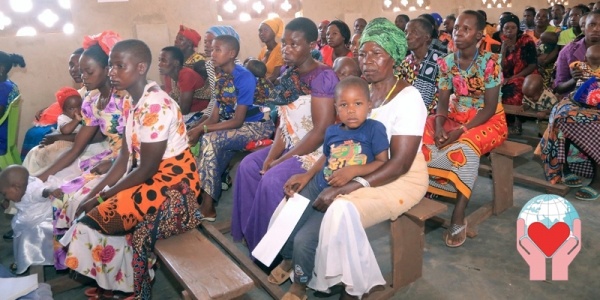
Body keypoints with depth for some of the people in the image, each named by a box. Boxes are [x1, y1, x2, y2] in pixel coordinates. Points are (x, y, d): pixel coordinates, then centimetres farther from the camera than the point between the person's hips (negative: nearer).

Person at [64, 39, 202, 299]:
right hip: (147, 174, 9)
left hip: (172, 181, -9)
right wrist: (95, 192, -3)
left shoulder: (155, 106, -25)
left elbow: (147, 169, -22)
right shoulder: (130, 100, 3)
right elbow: (126, 156, 5)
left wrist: (101, 198, -13)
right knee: (85, 207, 5)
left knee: (98, 218, -12)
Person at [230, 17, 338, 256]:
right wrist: (272, 155, -10)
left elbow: (321, 131, -23)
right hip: (291, 145, 9)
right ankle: (250, 233, 12)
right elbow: (284, 120, 5)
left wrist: (280, 161, -18)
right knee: (249, 165, -1)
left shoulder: (322, 77, -19)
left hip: (317, 150, -8)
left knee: (272, 180, -22)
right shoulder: (287, 72, 6)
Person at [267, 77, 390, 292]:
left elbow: (383, 163, -12)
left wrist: (354, 170, -25)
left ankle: (300, 284, 19)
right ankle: (288, 260, 42)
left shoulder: (375, 129, -12)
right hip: (317, 186, 6)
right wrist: (307, 176, 3)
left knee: (304, 240, -13)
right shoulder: (332, 131, 3)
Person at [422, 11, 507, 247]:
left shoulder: (490, 62, -14)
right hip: (456, 117, 5)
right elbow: (443, 101, -2)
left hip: (488, 120, -5)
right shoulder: (447, 62, 0)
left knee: (465, 147, -37)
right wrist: (439, 125, -23)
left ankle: (459, 216, -30)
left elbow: (489, 107, -17)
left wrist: (462, 130, -28)